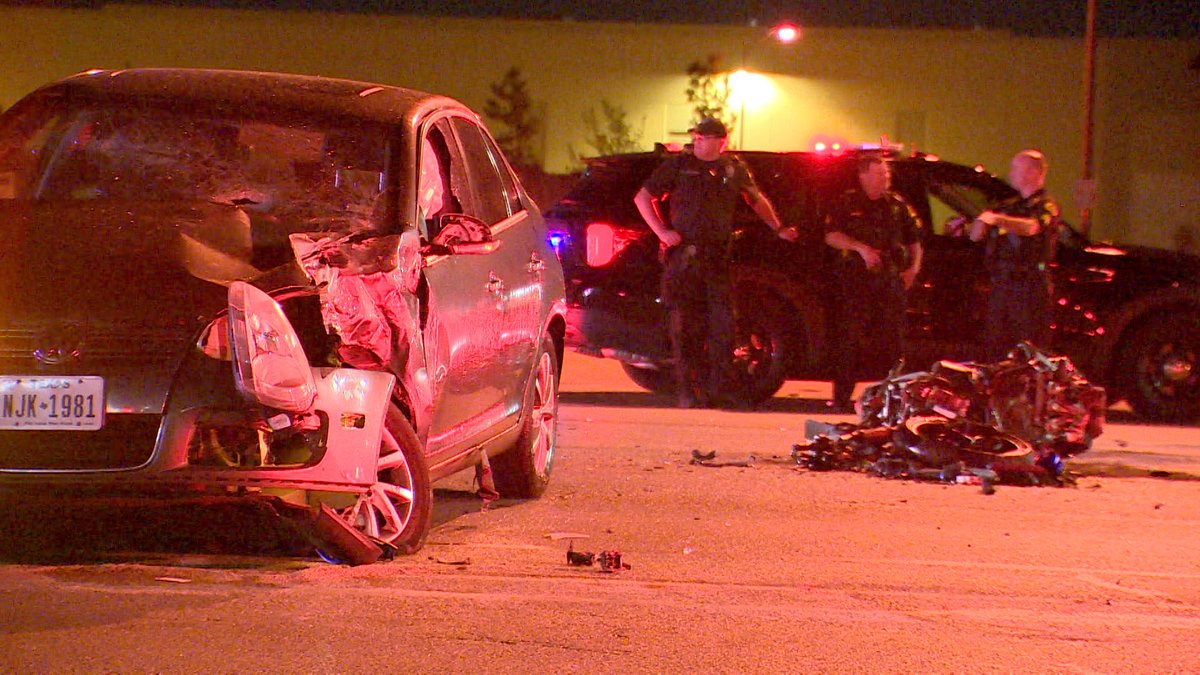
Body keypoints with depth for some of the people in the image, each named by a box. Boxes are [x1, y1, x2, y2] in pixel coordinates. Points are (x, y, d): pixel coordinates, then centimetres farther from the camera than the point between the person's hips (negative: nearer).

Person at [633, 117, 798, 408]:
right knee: (685, 326, -3)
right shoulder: (679, 165, 5)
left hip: (718, 259, 2)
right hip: (683, 258, -2)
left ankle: (719, 387, 7)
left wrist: (779, 228, 22)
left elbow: (757, 200, 29)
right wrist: (662, 231, -3)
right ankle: (688, 392, 3)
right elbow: (643, 197, 8)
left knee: (723, 324, -3)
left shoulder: (734, 169, 12)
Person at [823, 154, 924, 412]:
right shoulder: (848, 203, 6)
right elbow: (831, 235, -1)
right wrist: (860, 247, -14)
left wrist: (914, 267, 3)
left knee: (892, 340, 1)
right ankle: (841, 397, -4)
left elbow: (915, 240, 20)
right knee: (850, 339, -6)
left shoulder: (898, 204, 14)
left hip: (890, 282, 3)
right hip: (855, 281, -3)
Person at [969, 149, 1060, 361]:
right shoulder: (1007, 206, 22)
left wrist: (997, 219, -39)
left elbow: (1031, 227, -24)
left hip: (1030, 288, -7)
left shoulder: (1045, 206, -2)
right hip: (1000, 286, 7)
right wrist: (982, 219, -6)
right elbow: (976, 236, 17)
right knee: (995, 349, 7)